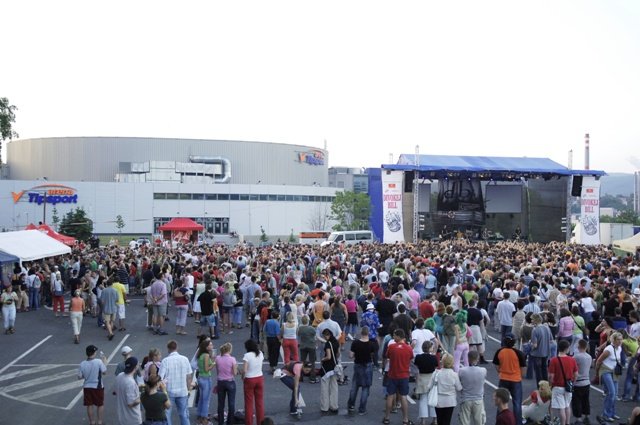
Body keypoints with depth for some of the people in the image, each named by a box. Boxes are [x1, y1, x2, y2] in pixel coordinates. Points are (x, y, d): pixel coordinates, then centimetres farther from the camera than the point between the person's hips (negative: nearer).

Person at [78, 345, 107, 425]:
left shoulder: (82, 364, -11)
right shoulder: (99, 361, -20)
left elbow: (79, 377, -4)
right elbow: (104, 372, -10)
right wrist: (104, 362, 3)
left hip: (87, 387, 3)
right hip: (98, 387, -3)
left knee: (89, 405, 17)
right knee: (100, 405, 17)